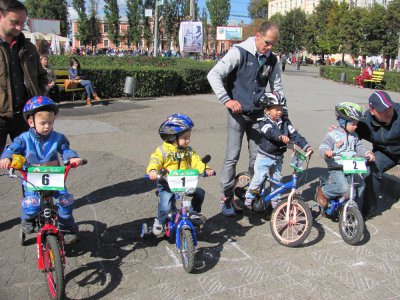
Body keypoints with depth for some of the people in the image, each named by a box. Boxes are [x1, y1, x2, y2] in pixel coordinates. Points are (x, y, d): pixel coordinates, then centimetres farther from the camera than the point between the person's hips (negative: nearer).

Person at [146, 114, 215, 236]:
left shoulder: (188, 151, 6)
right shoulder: (163, 150, -7)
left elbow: (196, 162, -4)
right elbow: (155, 161, -18)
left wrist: (206, 169, -25)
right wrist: (152, 171, -41)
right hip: (166, 184, -4)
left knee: (199, 193, -11)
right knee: (165, 206, -22)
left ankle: (194, 212, 17)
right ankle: (160, 221, 10)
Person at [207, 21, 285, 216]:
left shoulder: (272, 59, 4)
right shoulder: (239, 52, -12)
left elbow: (277, 86, 16)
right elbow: (214, 75, -18)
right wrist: (226, 100, -26)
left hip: (258, 114, 5)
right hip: (238, 113, -5)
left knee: (257, 156, 9)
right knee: (232, 156, -3)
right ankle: (226, 197, 11)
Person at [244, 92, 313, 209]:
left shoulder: (285, 122, 1)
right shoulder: (265, 123, -13)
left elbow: (295, 134, -4)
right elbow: (271, 132, -34)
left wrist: (306, 146, -16)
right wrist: (281, 136, -54)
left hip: (278, 158, 5)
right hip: (265, 157, -5)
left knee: (277, 180, 13)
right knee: (258, 179, -4)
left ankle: (275, 203, 28)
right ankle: (248, 200, 13)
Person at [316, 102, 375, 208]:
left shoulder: (354, 136, 13)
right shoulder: (332, 135, -8)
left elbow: (359, 147, 15)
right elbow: (323, 147, -14)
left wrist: (367, 153, -6)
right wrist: (326, 152, -38)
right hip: (336, 169, -7)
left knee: (361, 185, -3)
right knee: (343, 188, -25)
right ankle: (322, 191, -1)